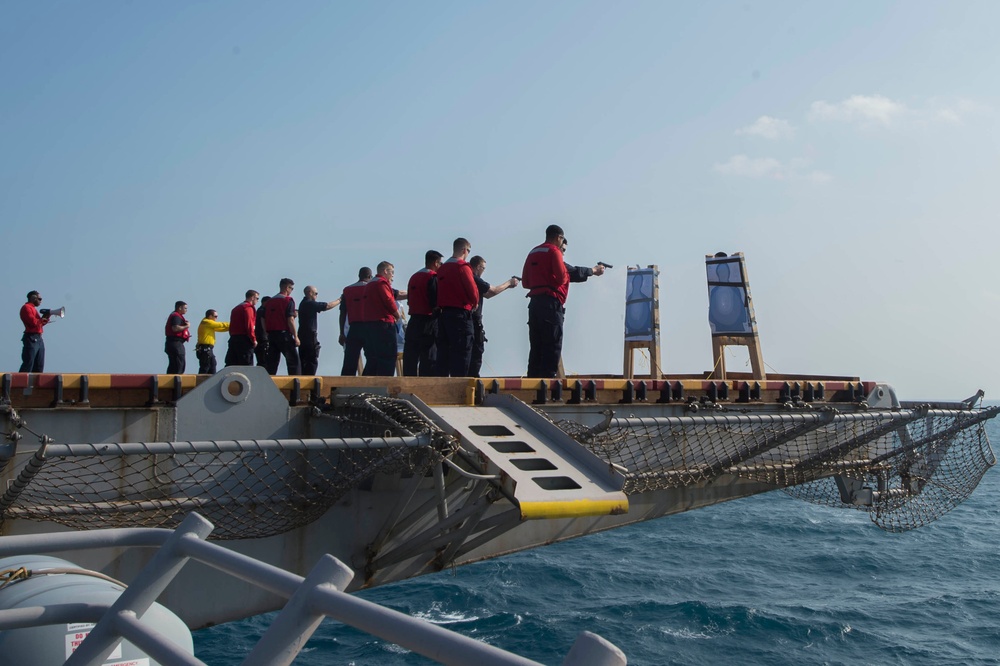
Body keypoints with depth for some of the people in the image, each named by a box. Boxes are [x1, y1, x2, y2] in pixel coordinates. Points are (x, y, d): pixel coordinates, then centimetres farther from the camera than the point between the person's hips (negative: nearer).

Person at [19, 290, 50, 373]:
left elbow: (40, 323, 22)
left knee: (39, 367, 10)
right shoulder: (26, 307, -7)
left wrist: (46, 317, 8)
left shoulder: (33, 308, 22)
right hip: (31, 339, -10)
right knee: (28, 365, -13)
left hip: (38, 339, 10)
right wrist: (42, 319, -3)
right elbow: (33, 322, -20)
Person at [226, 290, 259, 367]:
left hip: (233, 339, 9)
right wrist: (253, 339, -13)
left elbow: (231, 326, 19)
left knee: (231, 364, 6)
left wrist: (233, 336, 15)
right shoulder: (249, 307, -7)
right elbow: (249, 325, -17)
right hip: (244, 340, -9)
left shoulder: (236, 308, 22)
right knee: (247, 364, -8)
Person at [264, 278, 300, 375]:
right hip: (284, 334, -6)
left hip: (271, 334, 6)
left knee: (271, 363, 8)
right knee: (293, 361, -1)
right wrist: (295, 337, -11)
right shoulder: (288, 300, -7)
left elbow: (263, 320, 13)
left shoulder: (270, 301, 14)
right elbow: (290, 320, -13)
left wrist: (268, 334, 18)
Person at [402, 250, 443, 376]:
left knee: (410, 358, 9)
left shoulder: (413, 277, 13)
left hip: (413, 322, 7)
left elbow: (409, 299, 16)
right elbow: (437, 303, -17)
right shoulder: (433, 277, -11)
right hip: (429, 323, -7)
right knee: (429, 360, -5)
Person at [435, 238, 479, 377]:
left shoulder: (441, 269, 12)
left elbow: (439, 291, 10)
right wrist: (475, 303, 6)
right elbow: (473, 291, -13)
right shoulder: (463, 267, -10)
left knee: (443, 350, 10)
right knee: (462, 351, -5)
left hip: (444, 312, 7)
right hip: (461, 314, -7)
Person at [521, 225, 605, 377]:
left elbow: (525, 282, 17)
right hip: (550, 303, -7)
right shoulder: (554, 251, -4)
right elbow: (562, 278, -11)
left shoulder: (533, 253, 19)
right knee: (552, 347, -6)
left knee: (536, 347, 10)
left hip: (534, 302, 8)